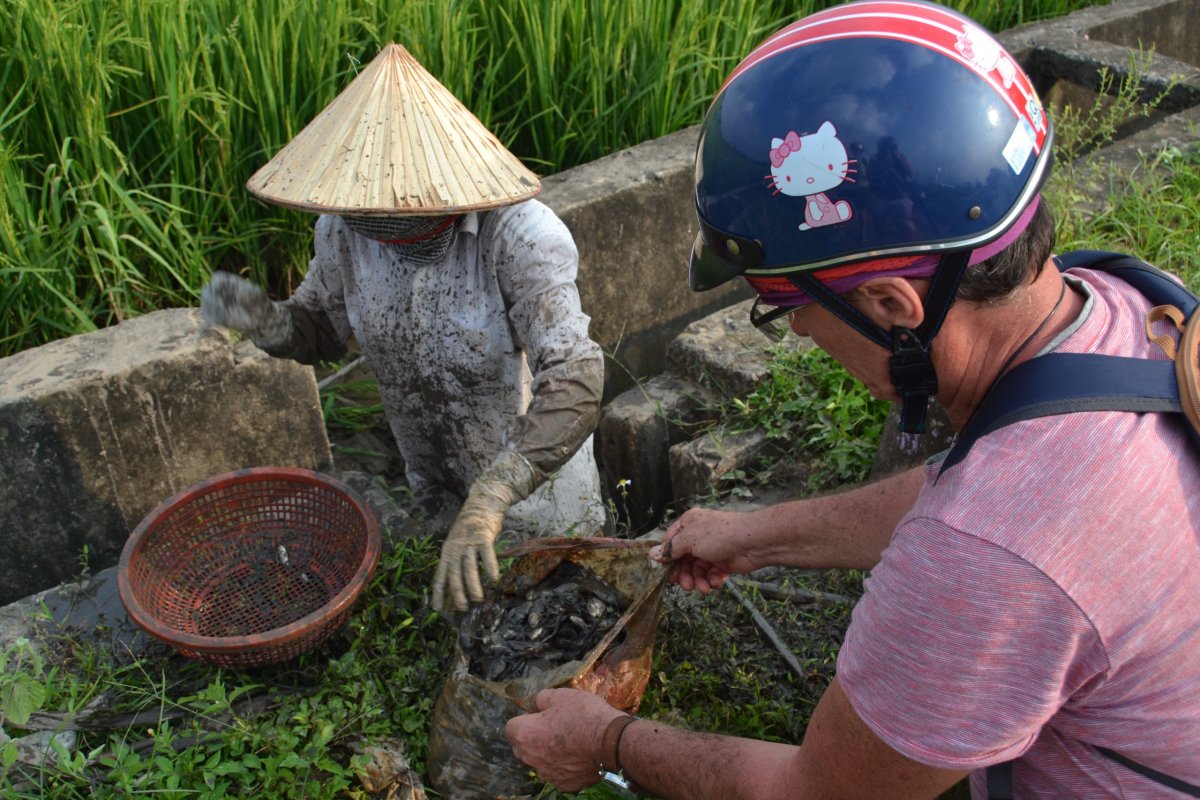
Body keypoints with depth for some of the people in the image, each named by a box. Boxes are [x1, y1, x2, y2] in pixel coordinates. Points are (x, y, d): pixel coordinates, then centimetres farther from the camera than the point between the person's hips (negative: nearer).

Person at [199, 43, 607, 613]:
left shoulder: (518, 236, -32)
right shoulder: (344, 230, -14)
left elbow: (575, 385, -43)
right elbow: (324, 329, 4)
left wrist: (488, 504, -55)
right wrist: (266, 321, -21)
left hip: (537, 483, -5)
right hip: (433, 488, 5)